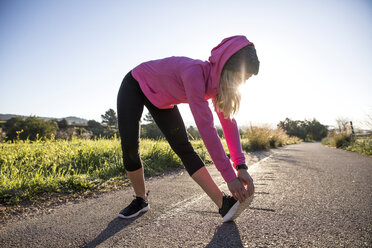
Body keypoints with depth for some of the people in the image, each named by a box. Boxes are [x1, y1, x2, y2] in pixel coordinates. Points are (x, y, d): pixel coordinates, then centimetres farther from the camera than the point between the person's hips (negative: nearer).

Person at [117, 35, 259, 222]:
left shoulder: (219, 82, -17)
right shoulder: (195, 72, -43)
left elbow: (229, 121, -15)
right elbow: (206, 127, -45)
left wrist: (241, 166, -23)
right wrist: (230, 177, -41)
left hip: (161, 100, 5)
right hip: (135, 85, -5)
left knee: (183, 147, -11)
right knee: (129, 145, -18)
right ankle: (141, 200, 5)